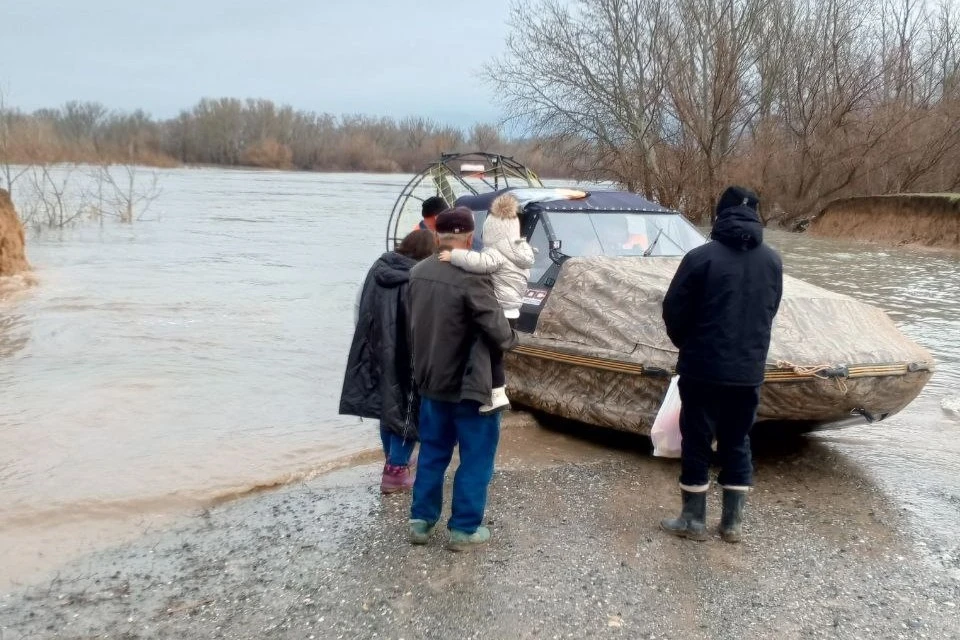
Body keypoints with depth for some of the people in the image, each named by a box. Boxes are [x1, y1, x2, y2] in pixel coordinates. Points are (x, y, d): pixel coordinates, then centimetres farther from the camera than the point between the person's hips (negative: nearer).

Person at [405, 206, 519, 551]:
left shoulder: (417, 273, 2)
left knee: (432, 452, 19)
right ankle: (464, 528, 14)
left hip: (430, 381, 7)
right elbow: (497, 330, -19)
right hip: (469, 385, -7)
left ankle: (421, 520, 26)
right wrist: (512, 338, 2)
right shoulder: (471, 277, -23)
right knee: (476, 456, 7)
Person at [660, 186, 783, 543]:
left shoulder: (701, 257, -12)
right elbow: (770, 312, 12)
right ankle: (732, 522, 21)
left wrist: (688, 346, 12)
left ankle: (694, 520, 16)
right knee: (737, 443, 15)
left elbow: (674, 310, -7)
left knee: (696, 441, 8)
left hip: (703, 367, -4)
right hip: (749, 369, 4)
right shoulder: (772, 261, 3)